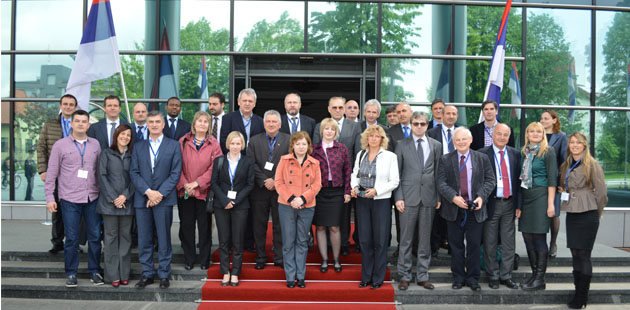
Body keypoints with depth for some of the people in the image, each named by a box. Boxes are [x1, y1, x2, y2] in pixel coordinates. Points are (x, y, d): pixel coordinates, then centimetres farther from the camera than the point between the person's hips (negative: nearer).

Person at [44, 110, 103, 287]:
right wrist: (49, 197, -2)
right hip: (70, 199, -2)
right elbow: (51, 173, 2)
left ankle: (95, 271, 19)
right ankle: (71, 273, 16)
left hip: (92, 199, 2)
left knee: (95, 236, 6)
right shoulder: (60, 145, 1)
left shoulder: (95, 144, 8)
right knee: (71, 238, 3)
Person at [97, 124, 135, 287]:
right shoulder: (106, 153, 6)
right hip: (109, 202, -1)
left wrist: (124, 196, -10)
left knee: (125, 237, 5)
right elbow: (102, 176, 0)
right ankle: (112, 275, 7)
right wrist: (113, 198, -9)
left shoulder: (132, 156, 10)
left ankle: (124, 274, 12)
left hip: (127, 203, 2)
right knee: (111, 237, 1)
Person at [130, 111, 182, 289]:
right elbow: (134, 173, 4)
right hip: (142, 199, 2)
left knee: (164, 239, 2)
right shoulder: (138, 147, 12)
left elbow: (175, 173, -2)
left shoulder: (173, 146, 5)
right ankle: (147, 274, 17)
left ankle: (164, 275, 12)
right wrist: (148, 192, -10)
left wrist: (160, 193, -12)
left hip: (164, 199, -2)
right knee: (144, 240, 6)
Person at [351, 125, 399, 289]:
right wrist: (354, 187, -3)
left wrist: (376, 190, -16)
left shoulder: (390, 156, -4)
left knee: (380, 240, 1)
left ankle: (378, 278, 12)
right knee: (365, 240, 8)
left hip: (381, 201, -4)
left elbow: (394, 182, -5)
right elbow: (355, 175, 17)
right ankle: (366, 276, 19)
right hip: (362, 201, 4)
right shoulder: (360, 155, 9)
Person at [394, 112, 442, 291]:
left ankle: (423, 276, 17)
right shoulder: (402, 145, 4)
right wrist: (398, 197, -6)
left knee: (425, 239, 8)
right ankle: (404, 276, 12)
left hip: (428, 198, 2)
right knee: (406, 239, 2)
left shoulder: (436, 146, 9)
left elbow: (438, 173, 9)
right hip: (409, 197, -2)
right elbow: (396, 173, 2)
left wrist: (439, 197, 3)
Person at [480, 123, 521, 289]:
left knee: (509, 243, 9)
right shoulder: (483, 154, -4)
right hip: (491, 204, -3)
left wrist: (518, 204, 2)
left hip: (509, 203, 3)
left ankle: (506, 276, 21)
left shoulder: (515, 154, 8)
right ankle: (493, 277, 19)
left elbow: (518, 180, 7)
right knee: (490, 243, 6)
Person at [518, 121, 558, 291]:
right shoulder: (524, 152, 13)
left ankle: (540, 279, 2)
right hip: (525, 197, 6)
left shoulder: (548, 151, -3)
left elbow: (552, 178, -7)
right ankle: (535, 275, 17)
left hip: (540, 196, -6)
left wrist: (551, 204, -13)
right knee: (527, 235, 7)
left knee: (539, 236, -5)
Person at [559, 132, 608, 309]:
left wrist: (597, 213, 2)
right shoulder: (566, 165, 13)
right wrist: (563, 192, 7)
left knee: (584, 255, -3)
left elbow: (601, 191, -6)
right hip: (571, 214, 6)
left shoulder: (592, 165, -7)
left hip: (587, 215, -6)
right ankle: (578, 292, 19)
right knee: (575, 254, 10)